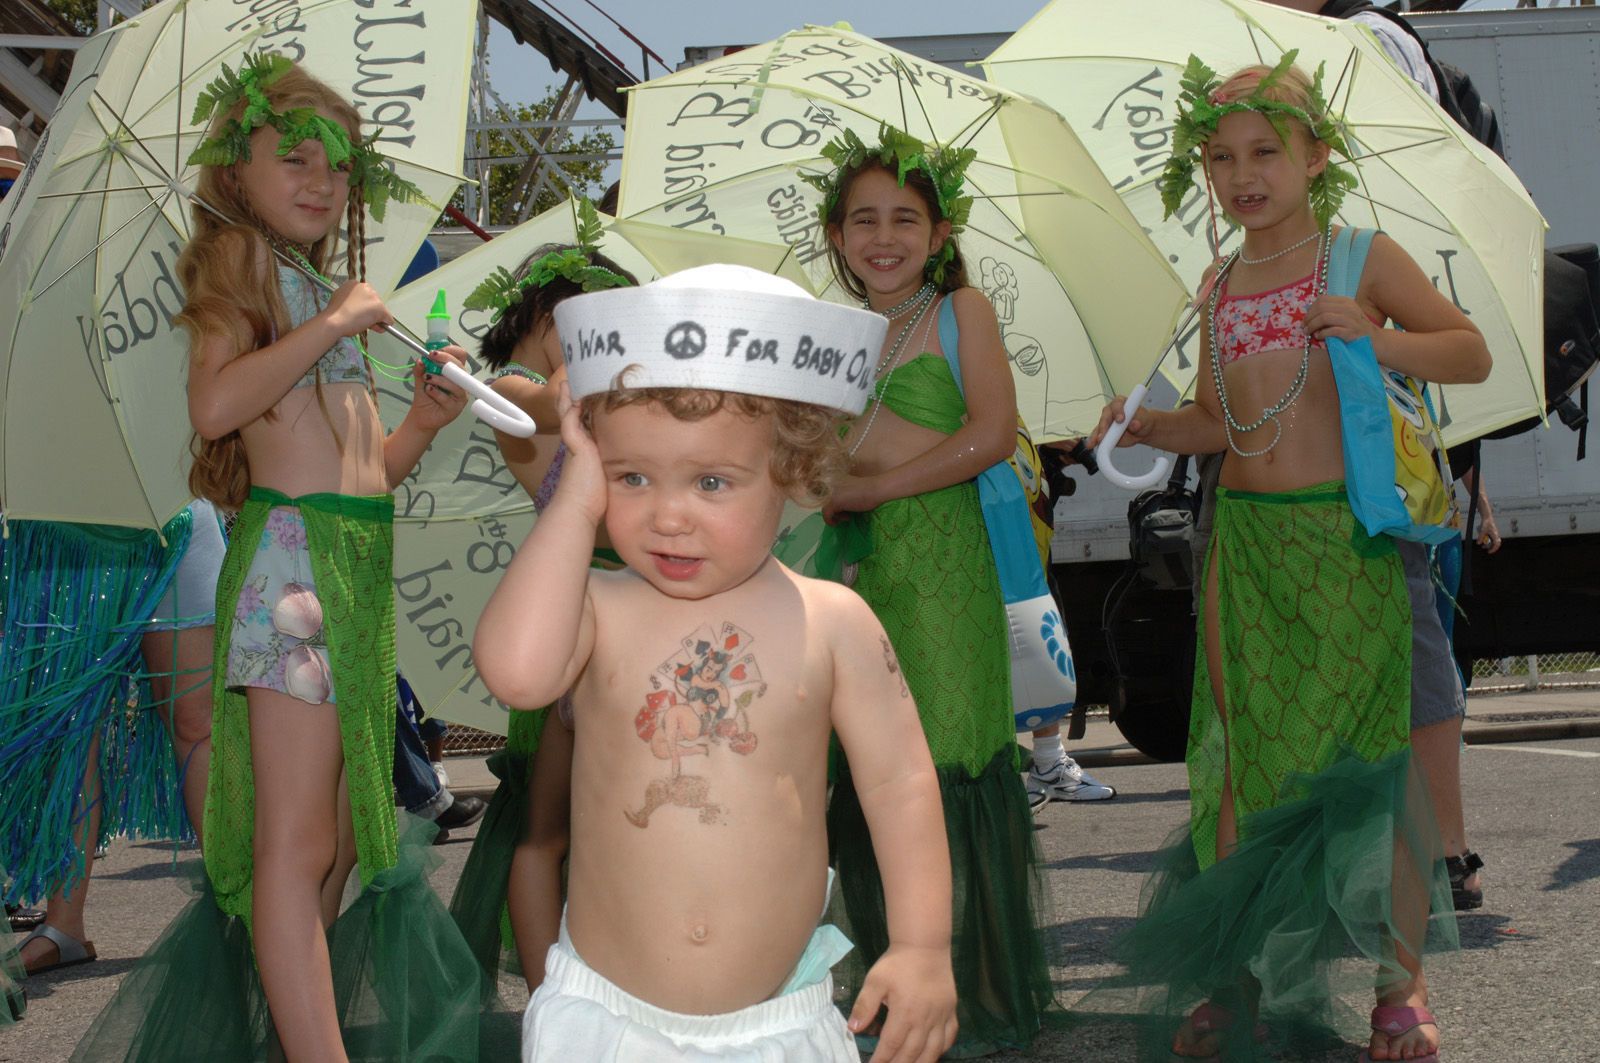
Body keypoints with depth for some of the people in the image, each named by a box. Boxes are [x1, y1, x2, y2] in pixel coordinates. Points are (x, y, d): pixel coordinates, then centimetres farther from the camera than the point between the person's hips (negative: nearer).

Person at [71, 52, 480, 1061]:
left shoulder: (319, 293, 22)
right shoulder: (241, 257, -1)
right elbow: (216, 402, -20)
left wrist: (424, 421, 8)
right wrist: (335, 322, -13)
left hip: (358, 565, 9)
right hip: (290, 558, -9)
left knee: (341, 840, 12)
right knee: (295, 845, -13)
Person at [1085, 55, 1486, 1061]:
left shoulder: (1363, 259, -1)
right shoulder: (1219, 286, 12)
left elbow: (1473, 352, -2)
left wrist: (1373, 337, -17)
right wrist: (1149, 426, -2)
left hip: (1345, 537, -4)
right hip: (1245, 537, 4)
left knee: (1361, 748, -3)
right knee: (1244, 754, 6)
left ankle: (1404, 979, 7)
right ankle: (1237, 973, 15)